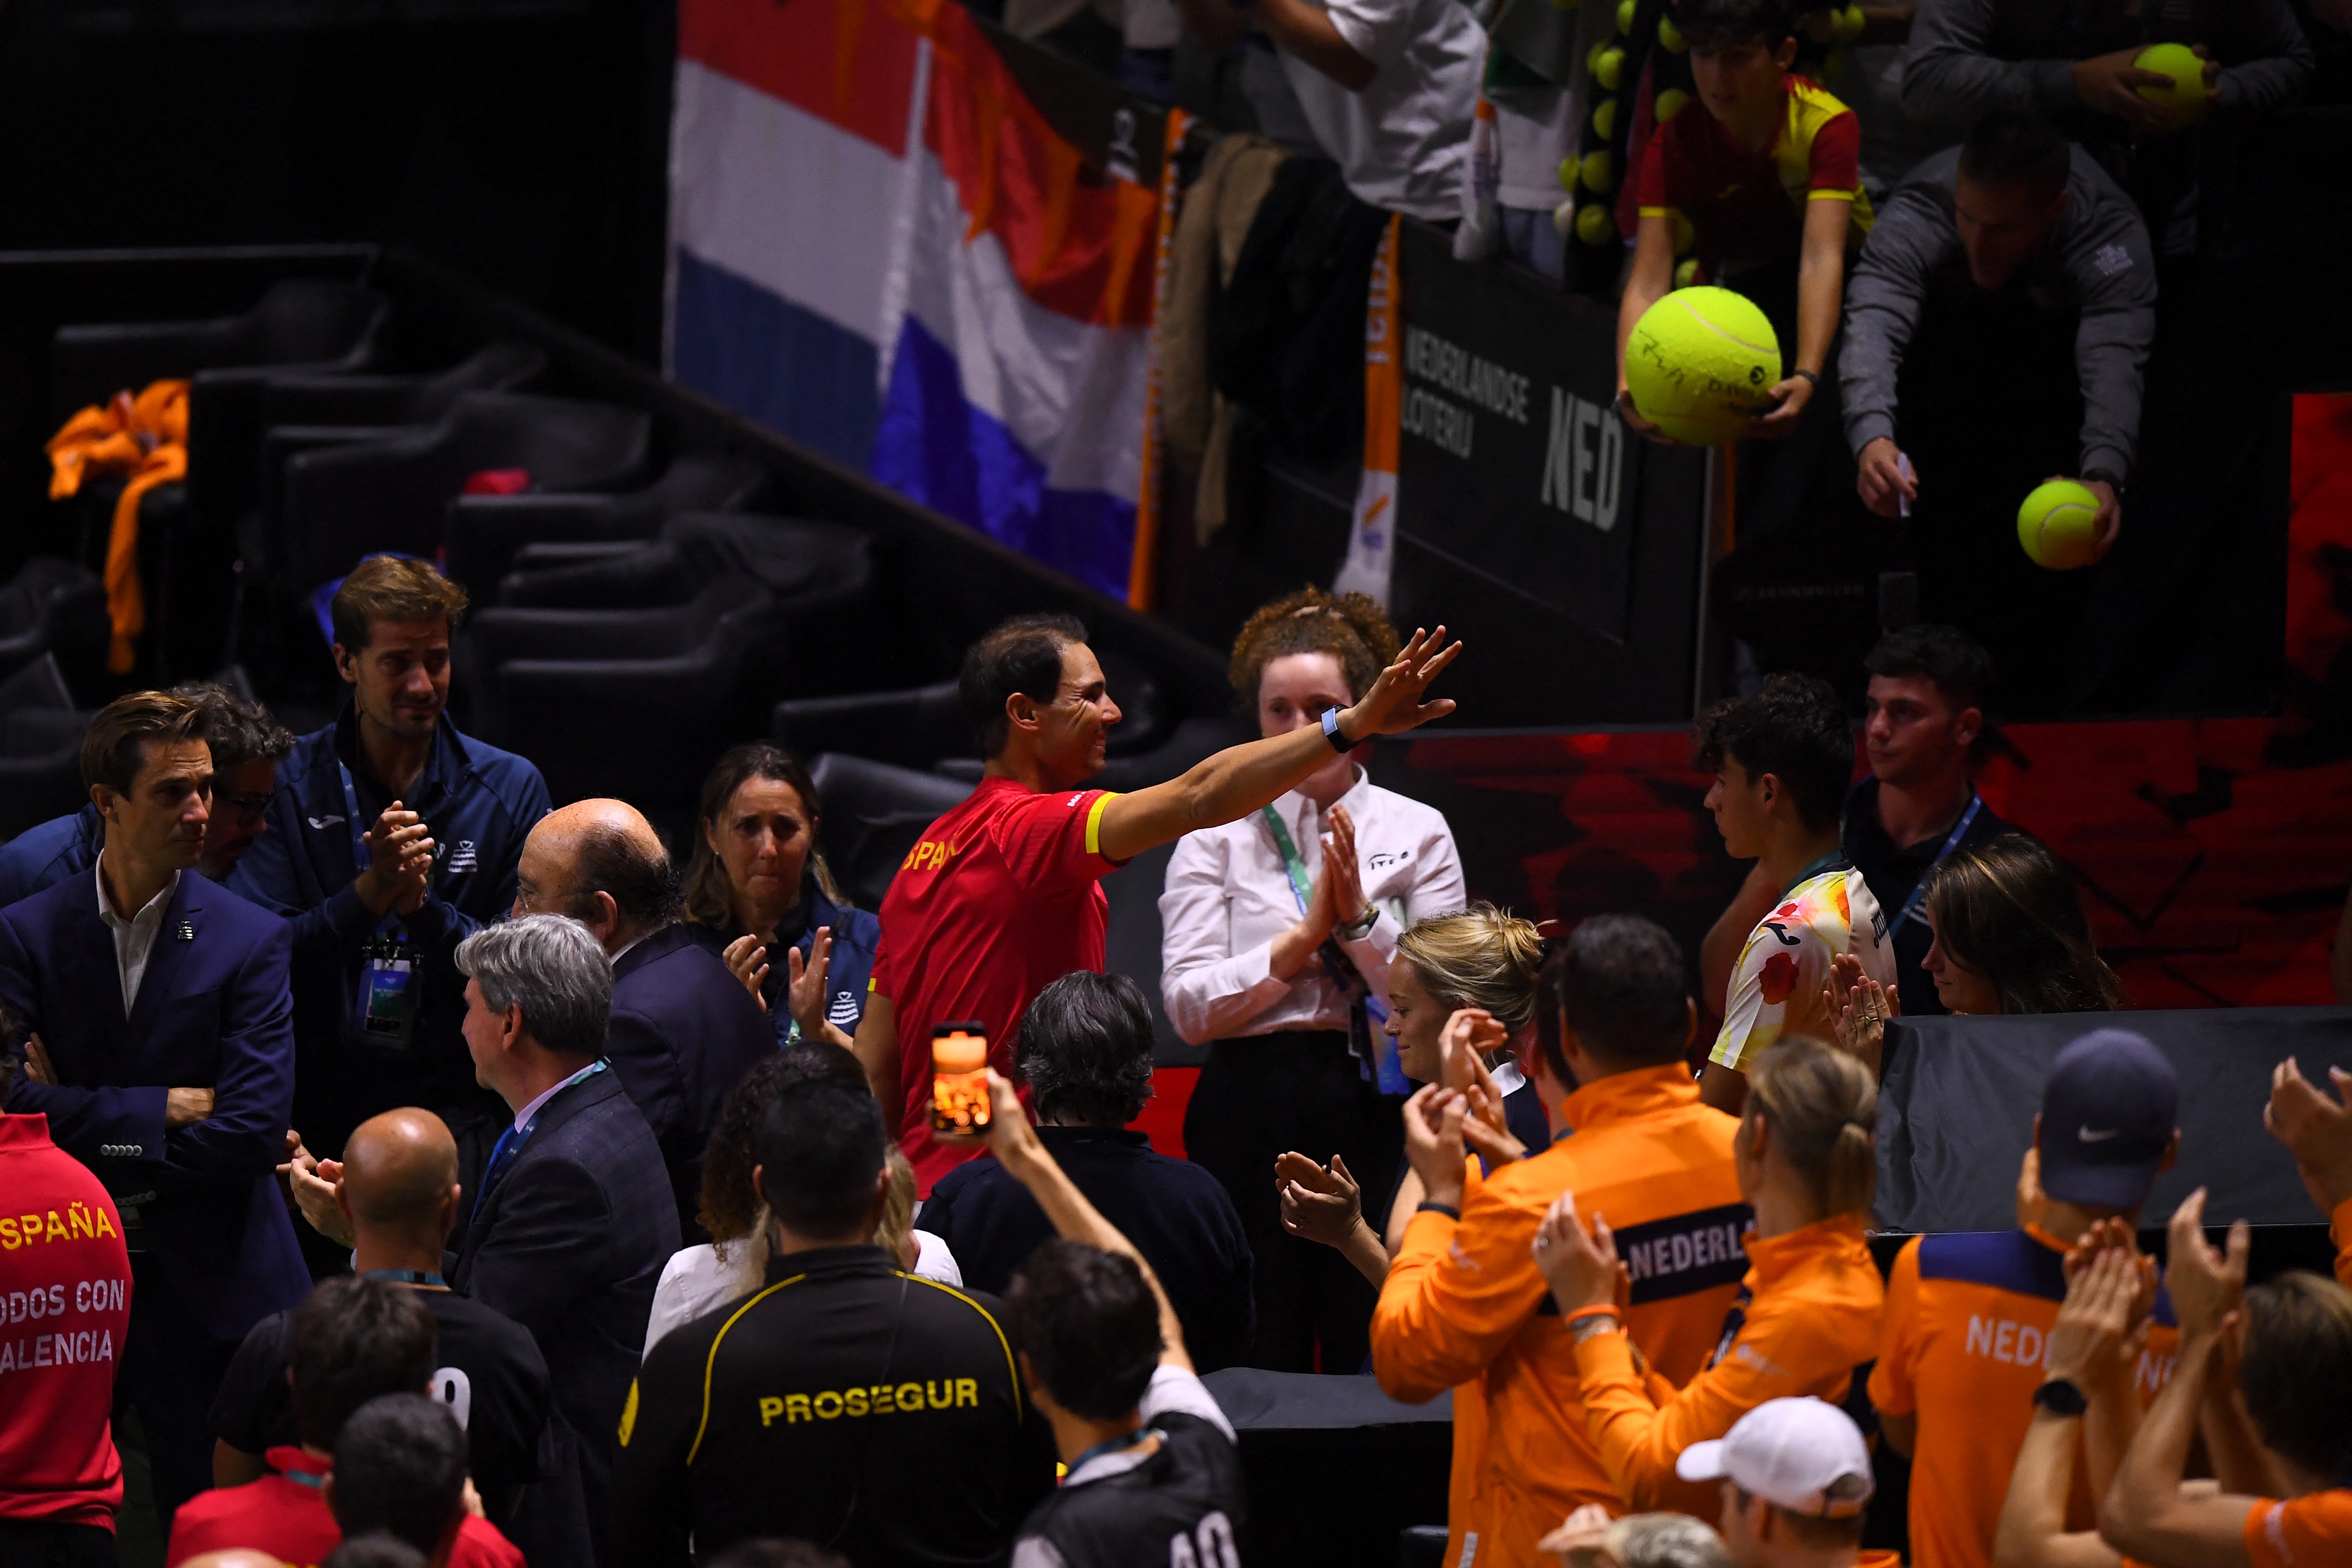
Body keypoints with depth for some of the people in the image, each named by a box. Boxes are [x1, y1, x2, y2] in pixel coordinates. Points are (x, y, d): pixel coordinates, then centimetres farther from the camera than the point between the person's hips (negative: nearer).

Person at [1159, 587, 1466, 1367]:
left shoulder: (1418, 833, 8)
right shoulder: (1216, 836, 7)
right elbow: (1189, 1005, -3)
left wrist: (1359, 916, -10)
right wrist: (1306, 937, -9)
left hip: (1377, 1110, 0)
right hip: (1250, 1115, 0)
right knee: (1257, 1366, 2)